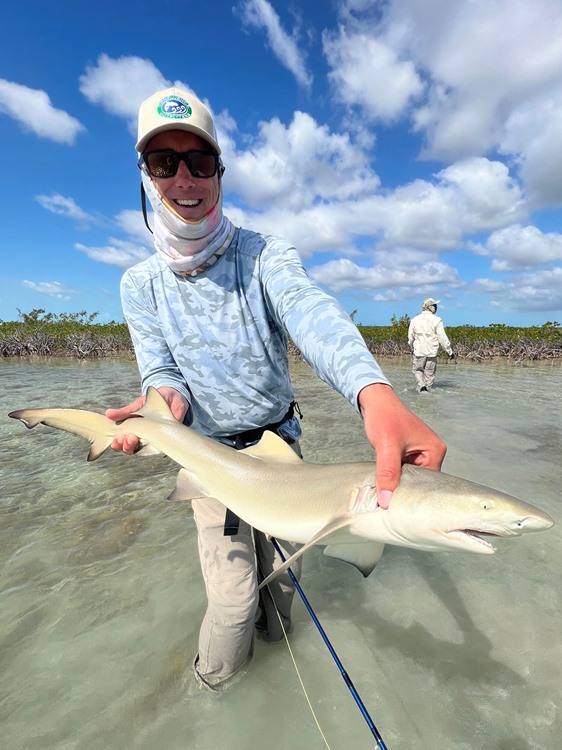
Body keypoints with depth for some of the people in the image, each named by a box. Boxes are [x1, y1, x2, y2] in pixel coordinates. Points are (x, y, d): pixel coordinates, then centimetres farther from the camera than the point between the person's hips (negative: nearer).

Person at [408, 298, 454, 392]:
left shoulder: (414, 320, 2)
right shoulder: (437, 320, -7)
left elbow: (410, 337, 7)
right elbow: (443, 338, -8)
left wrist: (413, 347, 25)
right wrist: (450, 351, 0)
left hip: (419, 351, 2)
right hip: (432, 352, -1)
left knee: (417, 370, 15)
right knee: (430, 373, 10)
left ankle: (421, 386, -3)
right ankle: (428, 389, 14)